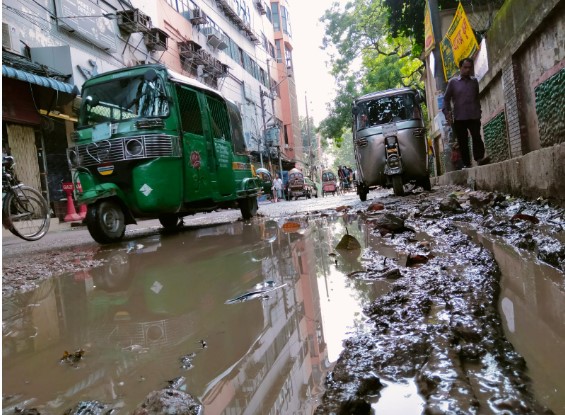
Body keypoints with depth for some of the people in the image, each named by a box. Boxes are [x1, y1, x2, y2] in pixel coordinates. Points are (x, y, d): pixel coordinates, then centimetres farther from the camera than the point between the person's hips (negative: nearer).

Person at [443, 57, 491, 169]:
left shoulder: (474, 81, 14)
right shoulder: (453, 82, 6)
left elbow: (477, 98, 22)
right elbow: (446, 99, 7)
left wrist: (479, 111, 16)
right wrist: (447, 112, -6)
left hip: (474, 116, 2)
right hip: (459, 118, -1)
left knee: (477, 137, -17)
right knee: (462, 142, 0)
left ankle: (479, 158, -27)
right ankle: (466, 164, 4)